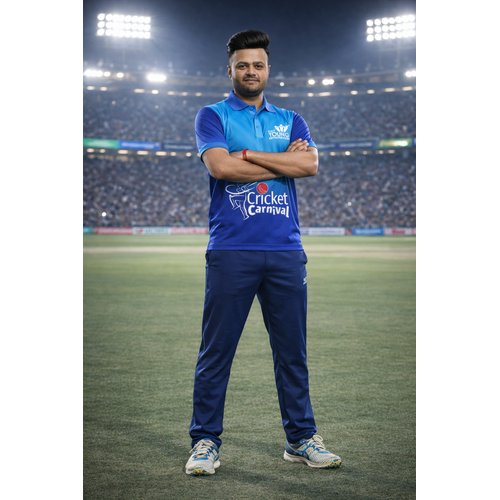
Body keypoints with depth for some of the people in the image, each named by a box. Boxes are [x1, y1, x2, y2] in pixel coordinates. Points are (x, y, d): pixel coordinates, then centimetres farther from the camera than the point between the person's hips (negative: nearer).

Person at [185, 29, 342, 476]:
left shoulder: (291, 120, 17)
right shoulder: (212, 116, 8)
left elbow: (310, 164, -3)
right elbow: (220, 167, -12)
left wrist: (247, 155, -6)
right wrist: (283, 161, -3)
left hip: (286, 251, 3)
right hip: (231, 251, -3)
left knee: (292, 350, 8)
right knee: (216, 351, 0)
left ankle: (301, 438, 19)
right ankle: (205, 442, 10)